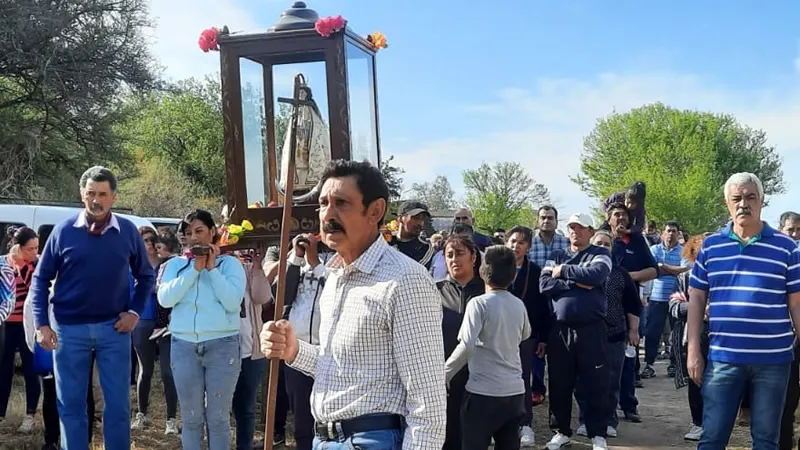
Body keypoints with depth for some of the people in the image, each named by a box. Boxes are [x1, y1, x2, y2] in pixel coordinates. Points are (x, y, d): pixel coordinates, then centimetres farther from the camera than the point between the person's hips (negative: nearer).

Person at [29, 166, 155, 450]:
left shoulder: (128, 231, -1)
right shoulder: (64, 230, -3)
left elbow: (146, 276, 11)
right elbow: (41, 279, 2)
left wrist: (135, 311, 0)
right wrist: (42, 324, -5)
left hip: (113, 327, 1)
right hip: (68, 328, 0)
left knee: (118, 403, 6)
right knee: (70, 404, 8)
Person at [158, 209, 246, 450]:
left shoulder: (230, 263, 3)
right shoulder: (176, 264, 8)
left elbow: (232, 302, -12)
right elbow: (165, 299, -8)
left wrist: (212, 268, -8)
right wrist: (194, 269, -10)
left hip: (222, 345, -2)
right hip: (184, 346, 2)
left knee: (218, 416, 5)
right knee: (190, 416, 10)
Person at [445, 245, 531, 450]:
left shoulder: (479, 303, -12)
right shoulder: (518, 305, 6)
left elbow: (466, 346, -21)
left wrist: (444, 374, -11)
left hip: (483, 392, -6)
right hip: (515, 391, 6)